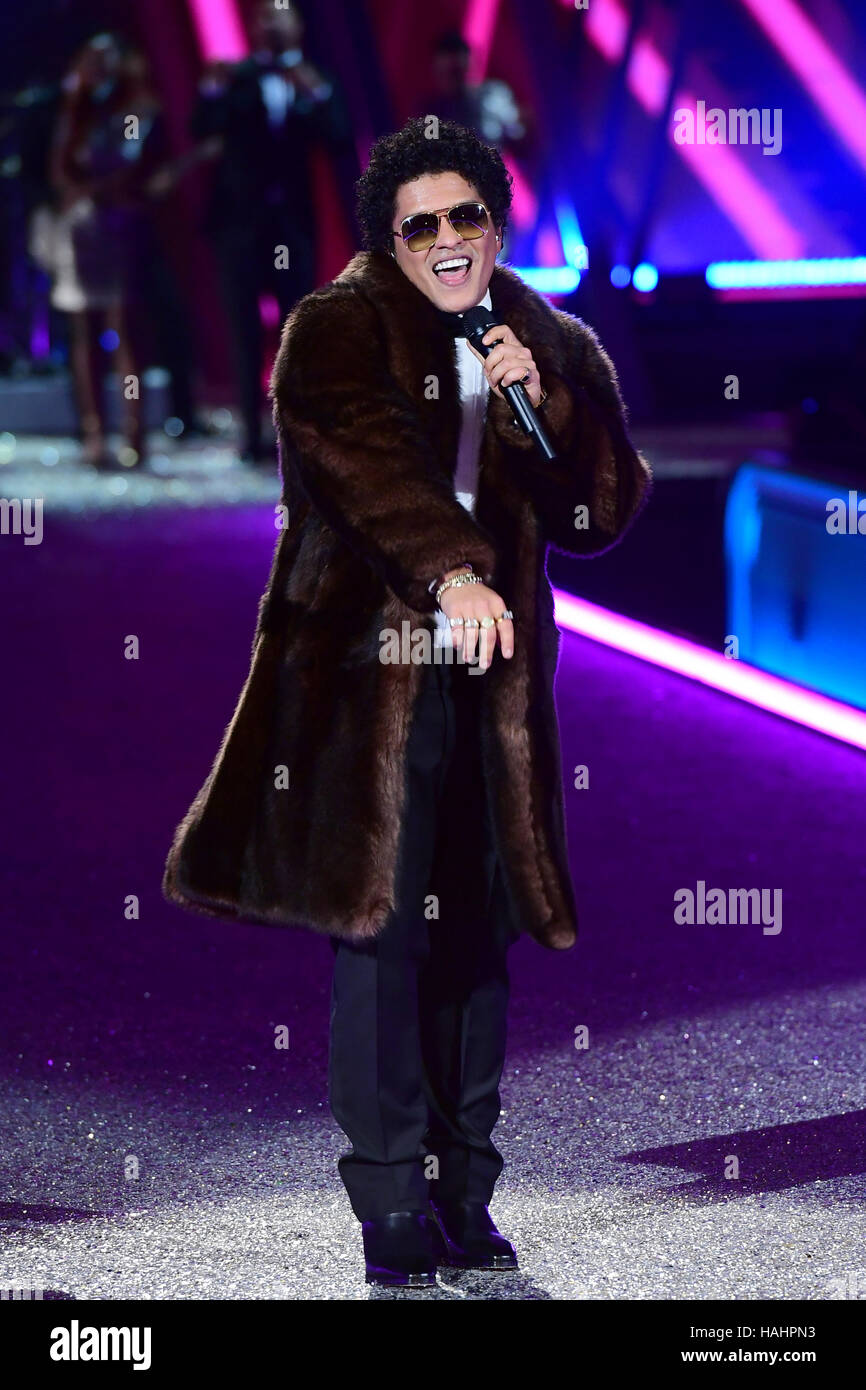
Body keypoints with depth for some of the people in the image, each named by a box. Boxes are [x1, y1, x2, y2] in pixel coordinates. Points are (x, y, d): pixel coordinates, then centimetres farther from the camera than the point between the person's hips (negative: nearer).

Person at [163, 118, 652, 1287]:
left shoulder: (553, 349, 15)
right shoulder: (337, 330, 0)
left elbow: (601, 513, 9)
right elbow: (367, 458, -18)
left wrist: (542, 402, -7)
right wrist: (452, 569, -32)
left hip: (491, 683, 5)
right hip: (370, 673, -5)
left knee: (479, 938, 6)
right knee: (380, 932, -7)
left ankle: (465, 1201, 15)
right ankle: (394, 1212, -2)